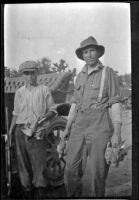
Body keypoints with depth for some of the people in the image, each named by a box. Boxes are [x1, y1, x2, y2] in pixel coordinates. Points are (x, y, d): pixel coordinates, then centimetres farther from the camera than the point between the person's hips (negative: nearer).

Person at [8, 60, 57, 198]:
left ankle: (40, 187, 7)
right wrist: (10, 132, 14)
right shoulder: (19, 92, 12)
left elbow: (52, 110, 6)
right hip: (21, 129, 3)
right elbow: (16, 114, 17)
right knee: (23, 160, 3)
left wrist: (45, 116, -14)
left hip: (38, 130, -2)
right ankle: (27, 187, 15)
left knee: (39, 159, -6)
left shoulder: (44, 90, 4)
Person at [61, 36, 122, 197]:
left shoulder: (108, 72, 1)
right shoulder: (80, 76, 17)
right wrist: (67, 128, 15)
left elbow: (115, 103, -5)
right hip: (79, 124, 5)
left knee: (96, 171, -4)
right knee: (71, 168, 4)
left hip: (100, 124, -5)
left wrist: (117, 132, -12)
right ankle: (73, 196, 21)